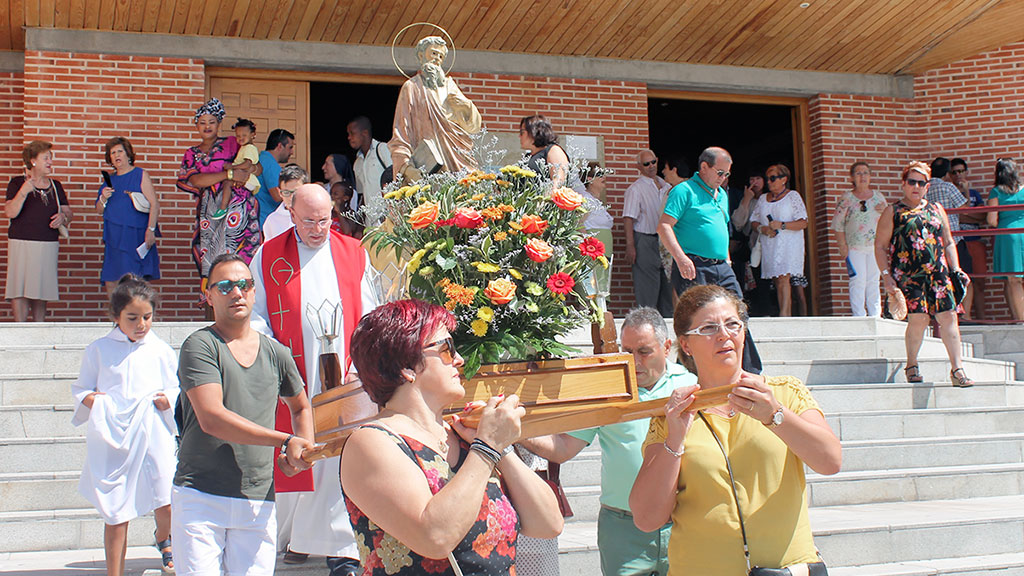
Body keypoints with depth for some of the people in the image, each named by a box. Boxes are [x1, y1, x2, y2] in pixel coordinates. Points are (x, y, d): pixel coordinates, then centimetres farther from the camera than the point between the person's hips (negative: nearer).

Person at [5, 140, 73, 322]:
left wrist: (63, 217, -7)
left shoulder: (55, 186, 13)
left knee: (42, 289, 7)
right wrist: (23, 192, -23)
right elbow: (10, 212, -11)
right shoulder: (17, 183, 0)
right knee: (20, 289, -7)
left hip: (48, 245, 4)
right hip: (21, 244, -4)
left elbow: (69, 213, 16)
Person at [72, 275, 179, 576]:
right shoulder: (98, 350, 6)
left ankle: (163, 539, 33)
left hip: (153, 436, 1)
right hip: (112, 438, 0)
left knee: (165, 506, -3)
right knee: (115, 516, 2)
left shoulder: (161, 350, 8)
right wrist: (94, 400, -11)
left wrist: (167, 399, -9)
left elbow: (175, 390, 13)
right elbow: (80, 390, 11)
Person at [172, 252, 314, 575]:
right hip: (199, 499, -3)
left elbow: (301, 406, 28)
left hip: (257, 504, 4)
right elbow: (212, 418, -15)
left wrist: (303, 448, 7)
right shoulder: (199, 346, -3)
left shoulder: (276, 353, 11)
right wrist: (285, 441, -18)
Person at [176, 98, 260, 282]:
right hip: (208, 210, 3)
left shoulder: (231, 144, 11)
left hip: (235, 204, -3)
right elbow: (196, 180, -2)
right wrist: (229, 174, -11)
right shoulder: (192, 154, 17)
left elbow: (258, 167, 8)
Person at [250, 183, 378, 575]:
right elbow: (257, 314, 8)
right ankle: (291, 536, 19)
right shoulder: (269, 256, 9)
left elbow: (367, 317, 10)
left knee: (338, 457, -2)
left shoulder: (353, 253, 11)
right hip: (291, 376, 0)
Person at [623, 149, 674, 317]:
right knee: (647, 286, -6)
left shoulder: (665, 186, 13)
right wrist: (630, 245, -19)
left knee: (668, 284, 10)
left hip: (665, 242, 6)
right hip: (645, 241, -6)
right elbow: (628, 219, -11)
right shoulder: (635, 188, -5)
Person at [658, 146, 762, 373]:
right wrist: (681, 258, -25)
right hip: (693, 267, -8)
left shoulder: (722, 195, 20)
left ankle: (750, 372, 12)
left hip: (721, 267, 8)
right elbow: (664, 226, -15)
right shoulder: (684, 191, -6)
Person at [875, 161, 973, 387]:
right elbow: (880, 246, 3)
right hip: (908, 275, -4)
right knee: (918, 318, -14)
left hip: (938, 273, 4)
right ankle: (912, 365, 7)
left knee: (948, 317, -5)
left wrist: (956, 270, 13)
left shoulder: (936, 209, 18)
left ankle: (957, 369, -1)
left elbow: (948, 243, 23)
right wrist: (886, 275, -6)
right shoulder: (893, 212, 6)